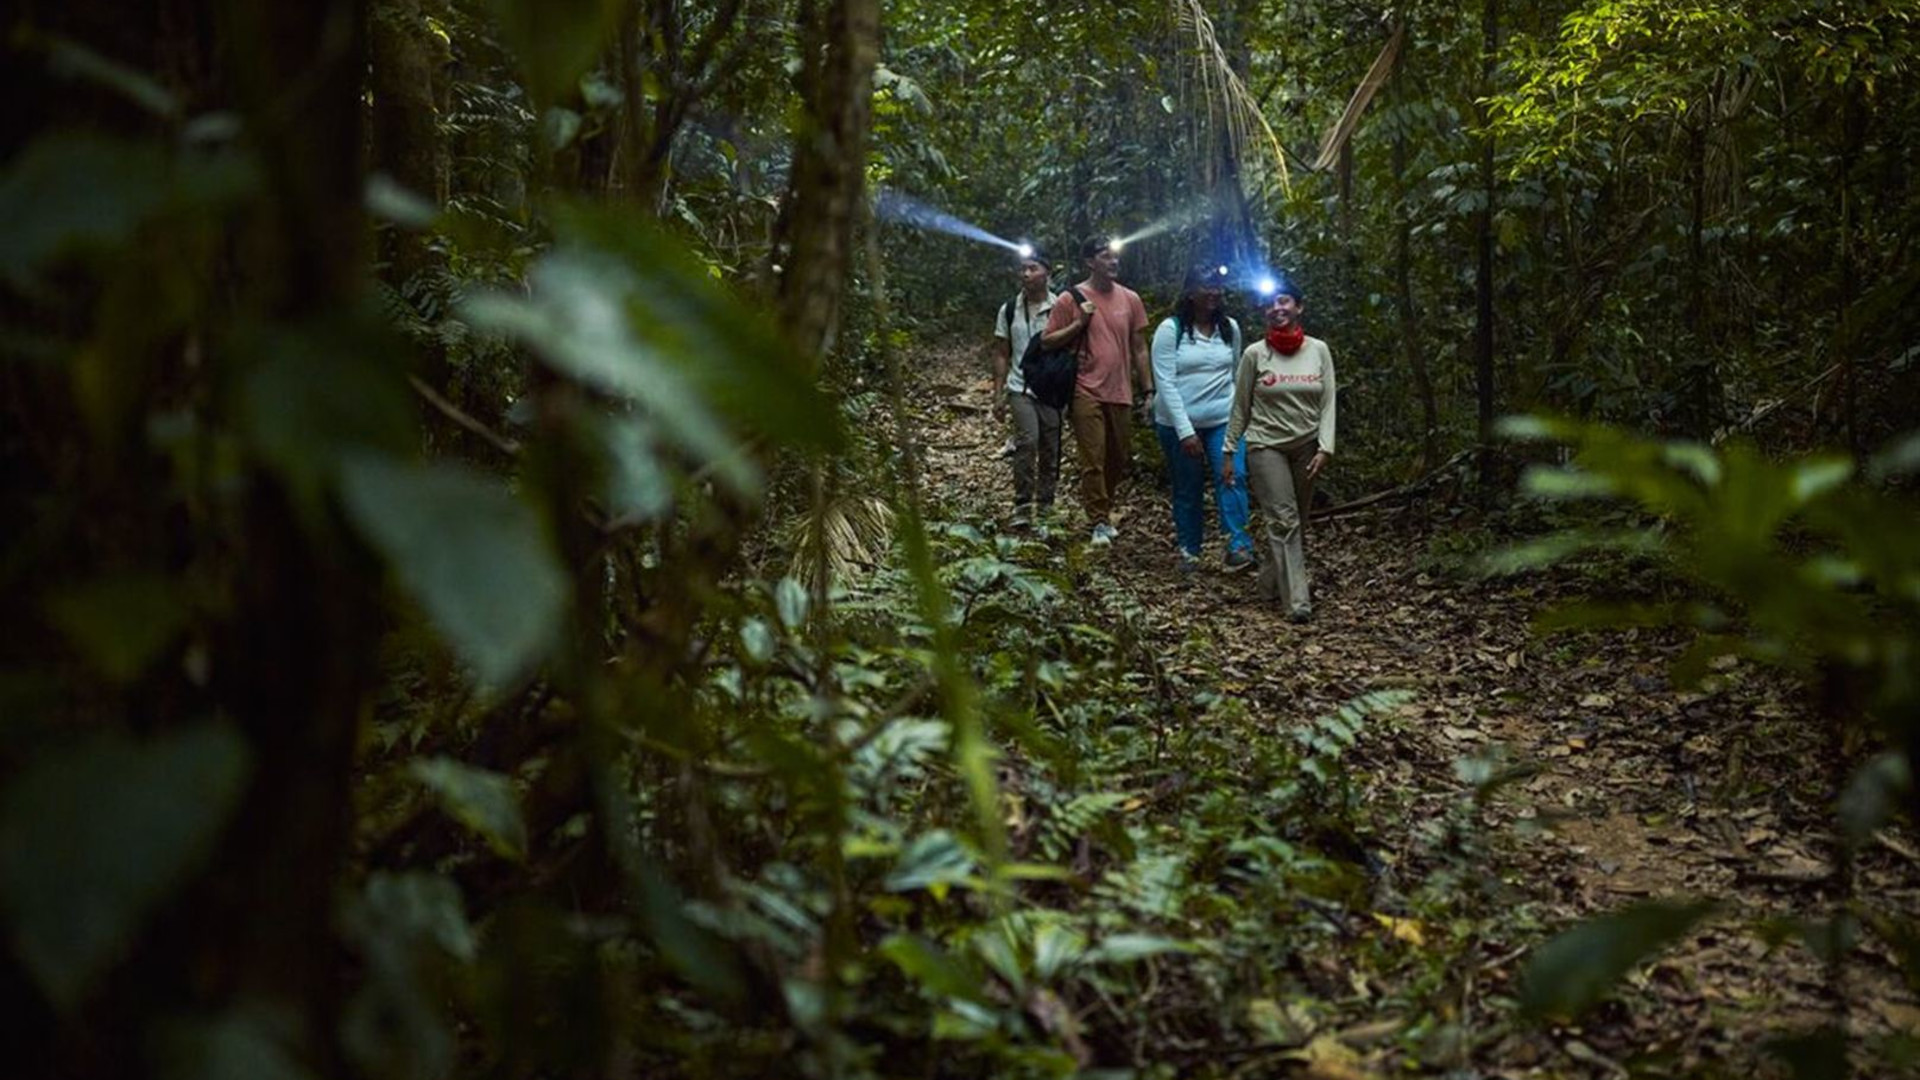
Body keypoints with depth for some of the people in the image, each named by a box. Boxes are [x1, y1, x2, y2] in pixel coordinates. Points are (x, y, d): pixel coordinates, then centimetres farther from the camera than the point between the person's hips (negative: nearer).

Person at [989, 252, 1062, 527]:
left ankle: (1046, 505, 19)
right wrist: (999, 394, 5)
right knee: (1027, 441, -19)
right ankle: (1022, 505, -11)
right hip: (1021, 388, 0)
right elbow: (1001, 354, 10)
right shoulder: (1009, 310, 5)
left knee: (1050, 449, 5)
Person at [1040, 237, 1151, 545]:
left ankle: (1102, 510, 28)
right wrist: (1079, 323, -13)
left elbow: (1139, 348, 13)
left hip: (1120, 393, 4)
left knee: (1117, 461, 10)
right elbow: (1048, 342, 0)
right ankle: (1100, 522, 0)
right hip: (1087, 393, -4)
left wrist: (1149, 390, 9)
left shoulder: (1130, 299, 8)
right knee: (1093, 460, -6)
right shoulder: (1071, 299, -2)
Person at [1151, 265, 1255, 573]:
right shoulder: (1170, 330, -8)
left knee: (1231, 477, -18)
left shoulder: (1230, 328, 4)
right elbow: (1165, 382, -12)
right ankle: (1189, 550, 22)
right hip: (1179, 424, -2)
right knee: (1187, 489, 8)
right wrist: (1185, 430, -18)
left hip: (1223, 421, 2)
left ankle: (1239, 544, -23)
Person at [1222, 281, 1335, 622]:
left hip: (1306, 447, 3)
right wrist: (1229, 452, 2)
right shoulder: (1255, 354, -3)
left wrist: (1325, 448, -9)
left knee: (1297, 520, 8)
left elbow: (1327, 403, 1)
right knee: (1284, 520, -12)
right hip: (1266, 446, -3)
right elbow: (1240, 408, 2)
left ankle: (1272, 581, 27)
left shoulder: (1318, 350, 2)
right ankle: (1297, 600, -15)